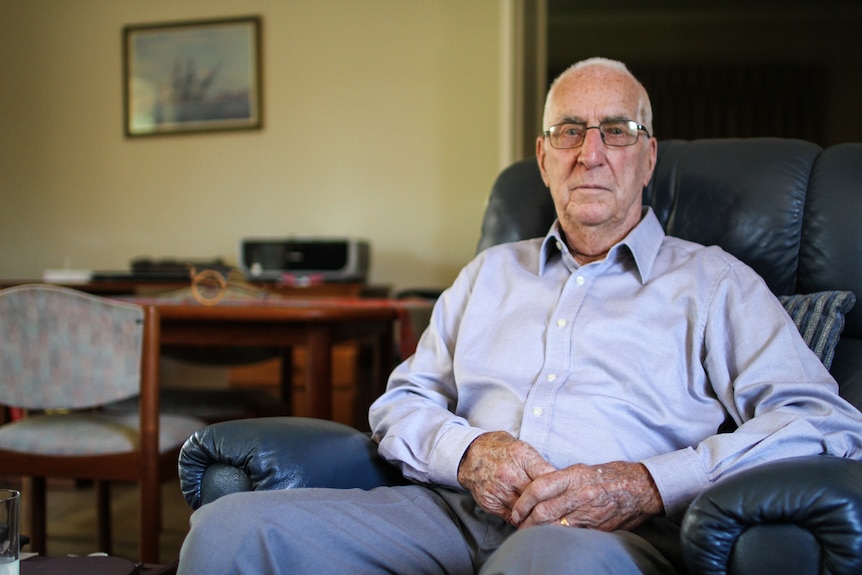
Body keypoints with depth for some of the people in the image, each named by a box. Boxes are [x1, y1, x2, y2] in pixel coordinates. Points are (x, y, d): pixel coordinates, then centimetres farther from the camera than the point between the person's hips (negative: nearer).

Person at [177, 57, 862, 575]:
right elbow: (402, 401, 24)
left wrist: (645, 486, -12)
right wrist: (467, 449, -2)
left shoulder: (713, 283, 14)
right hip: (453, 513, 4)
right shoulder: (490, 273, 28)